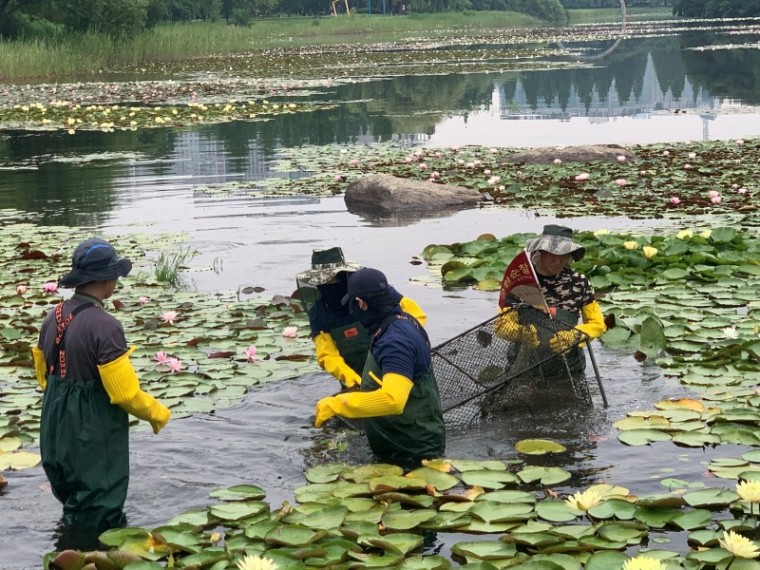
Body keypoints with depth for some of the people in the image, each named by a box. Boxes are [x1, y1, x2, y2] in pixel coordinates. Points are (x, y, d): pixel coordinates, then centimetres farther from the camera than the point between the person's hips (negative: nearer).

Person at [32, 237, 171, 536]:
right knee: (96, 519, 5)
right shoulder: (103, 326, -24)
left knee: (72, 505, 24)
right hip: (94, 438, -8)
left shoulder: (53, 318, 2)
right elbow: (126, 393, -22)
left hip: (56, 430, 8)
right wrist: (157, 413, -4)